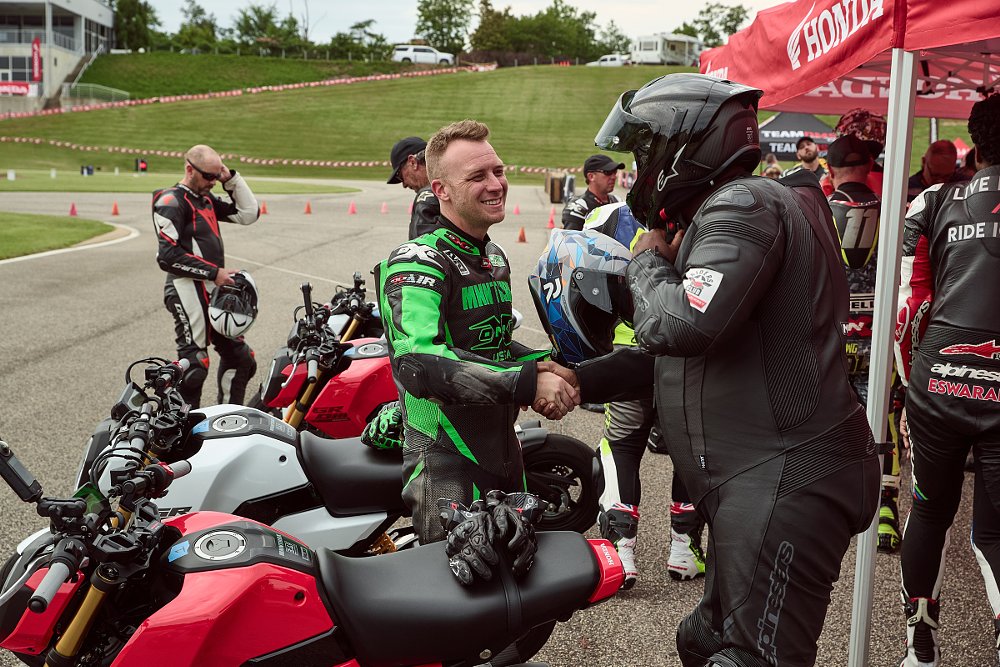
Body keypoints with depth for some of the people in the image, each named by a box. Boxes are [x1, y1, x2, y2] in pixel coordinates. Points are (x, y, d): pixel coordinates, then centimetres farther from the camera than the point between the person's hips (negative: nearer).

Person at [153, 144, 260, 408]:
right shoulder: (171, 201, -11)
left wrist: (231, 179, 8)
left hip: (215, 291, 9)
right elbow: (167, 255, -19)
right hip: (188, 290, -9)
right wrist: (214, 272, -18)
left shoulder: (206, 199, 16)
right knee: (194, 366, -9)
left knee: (239, 357, 15)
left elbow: (249, 214, 16)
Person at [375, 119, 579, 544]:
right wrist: (527, 383, -34)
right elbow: (419, 362, -33)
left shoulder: (495, 258, 12)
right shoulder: (416, 263, -18)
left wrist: (547, 368, 4)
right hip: (447, 465, -9)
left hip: (503, 451, 9)